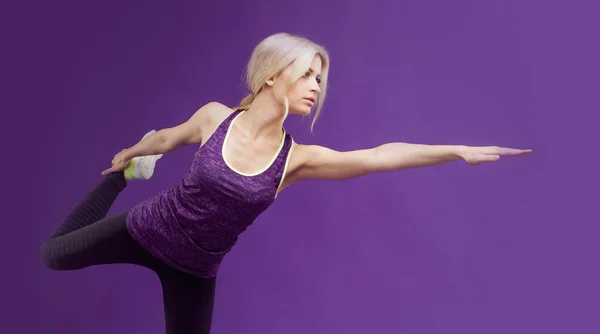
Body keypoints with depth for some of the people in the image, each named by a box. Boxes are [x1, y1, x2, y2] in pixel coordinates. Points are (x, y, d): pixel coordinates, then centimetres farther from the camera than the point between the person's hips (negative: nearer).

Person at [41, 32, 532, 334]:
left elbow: (380, 156, -27)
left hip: (194, 269, 0)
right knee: (54, 253, 23)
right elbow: (168, 137, 2)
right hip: (147, 230, 1)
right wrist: (129, 152, 21)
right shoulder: (214, 117, -20)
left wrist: (459, 150, -32)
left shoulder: (297, 159, -19)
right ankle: (127, 175, 37)